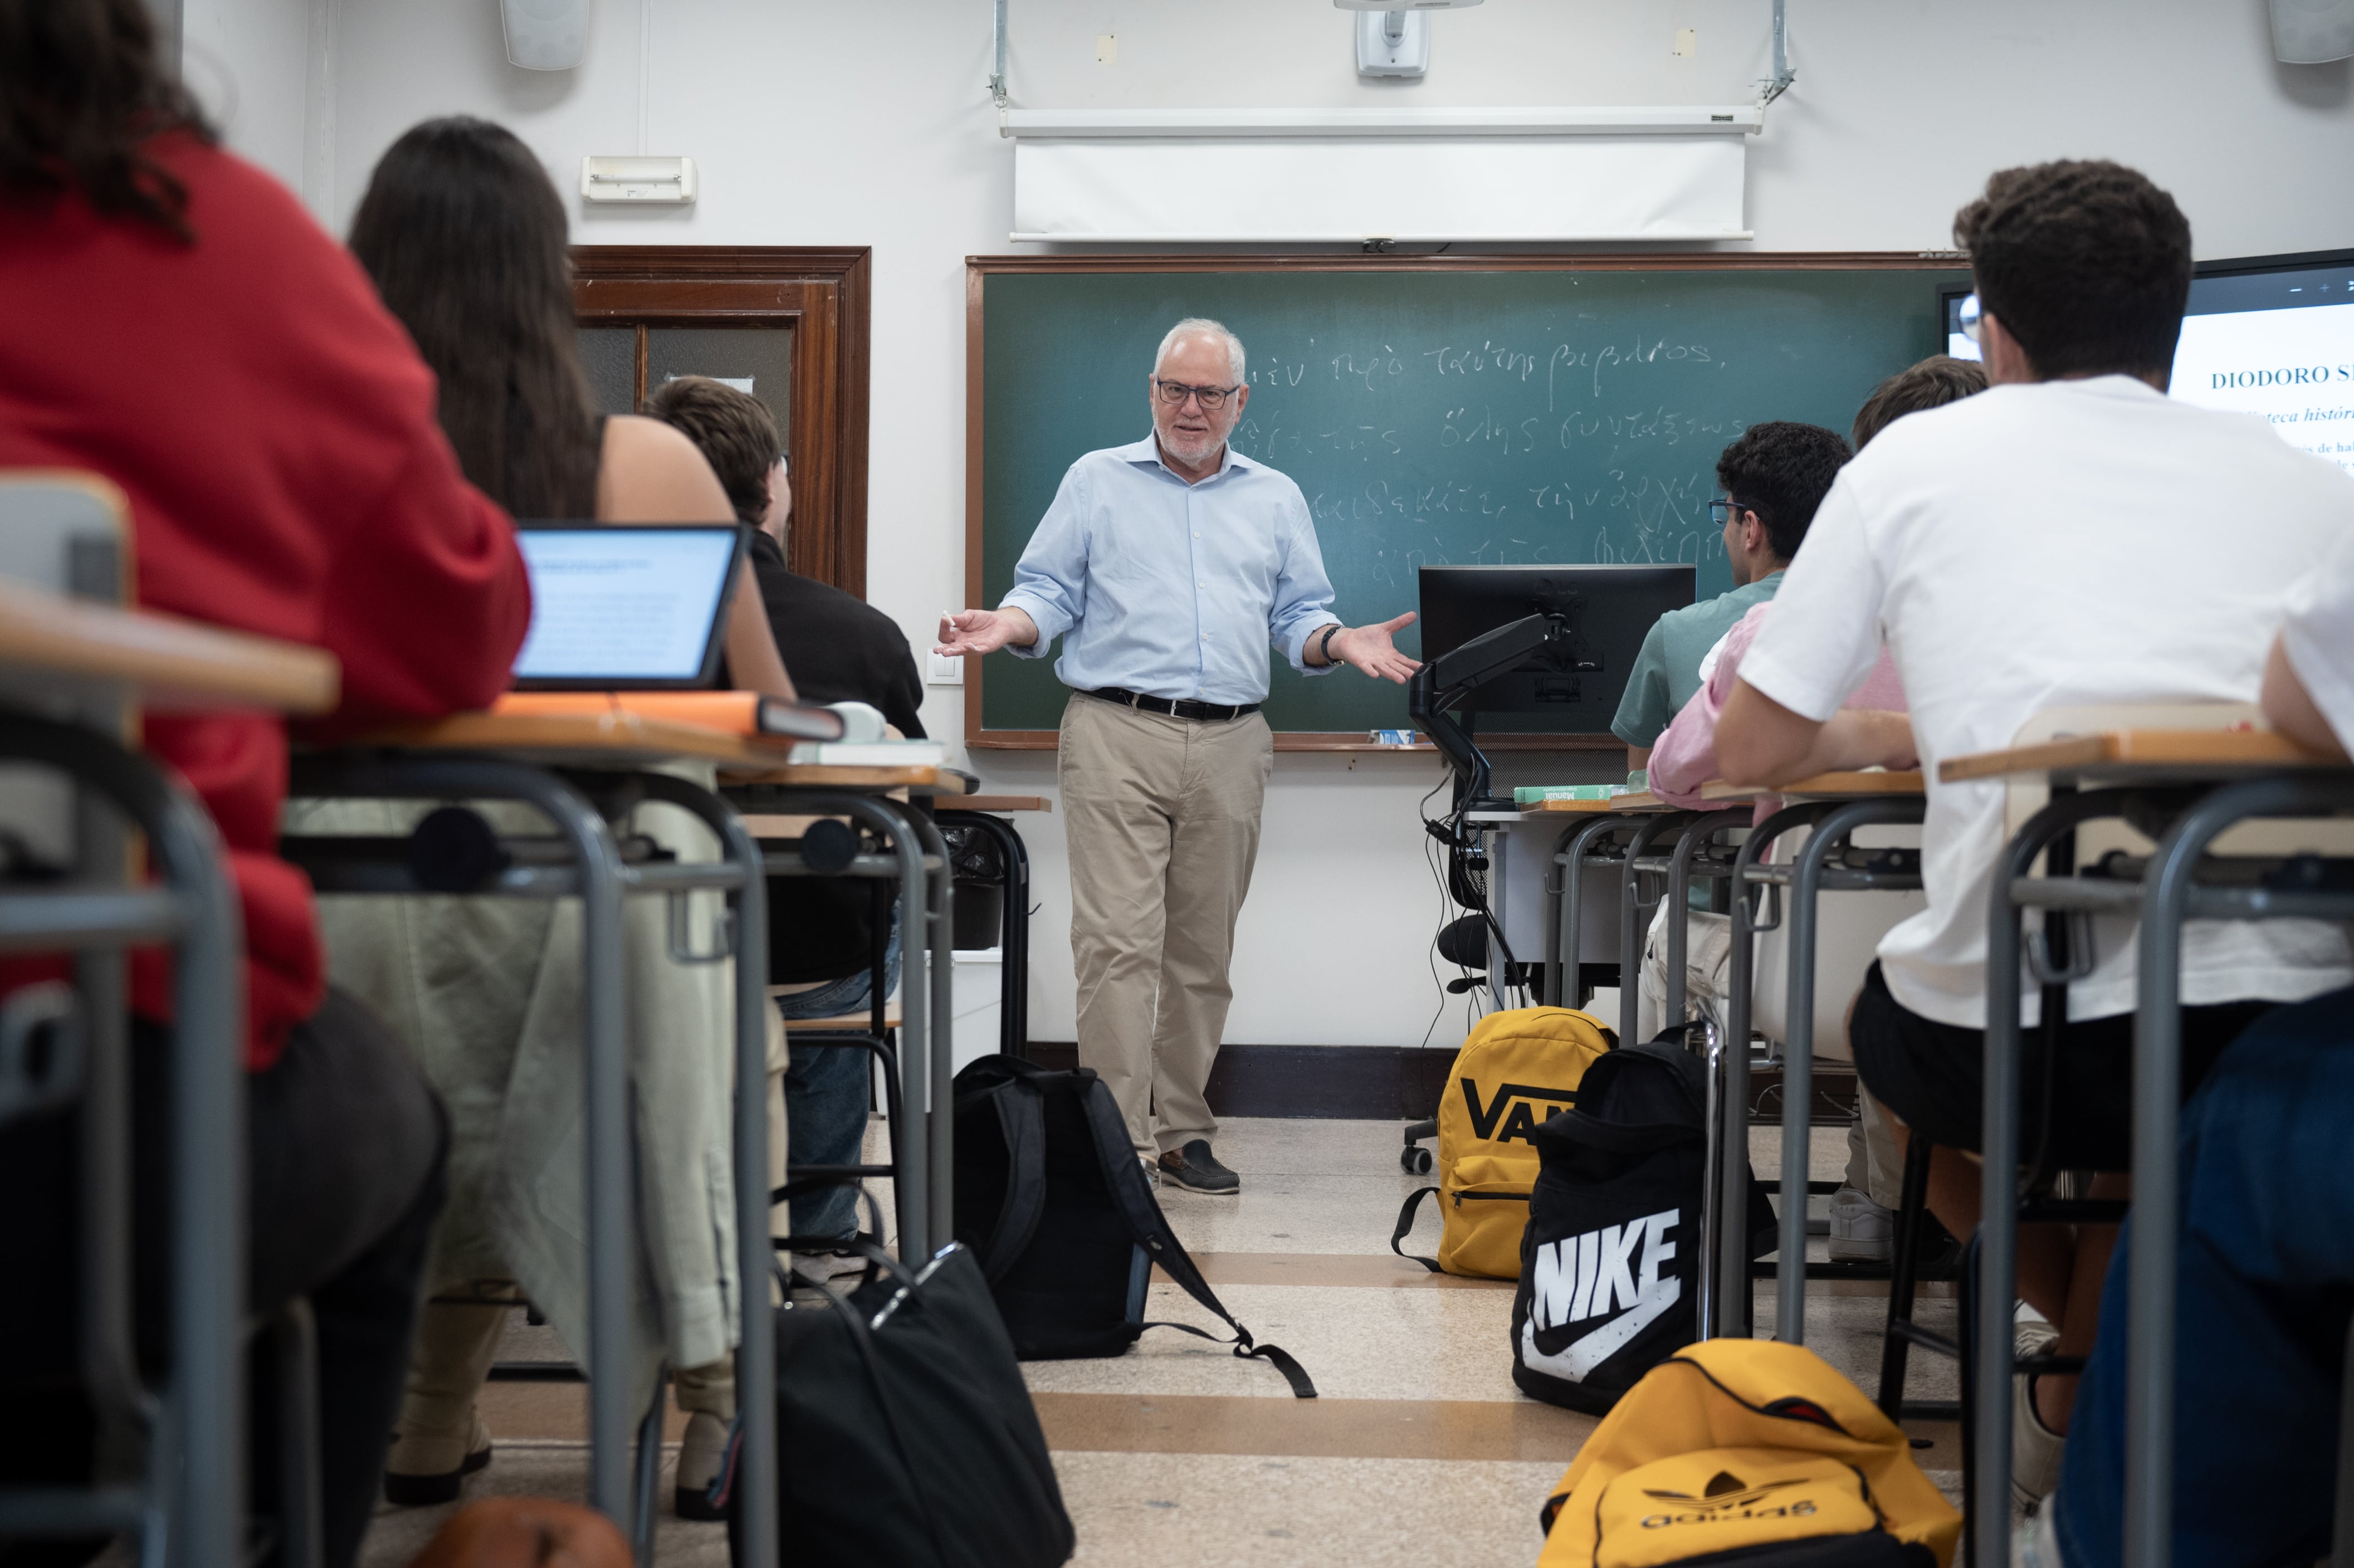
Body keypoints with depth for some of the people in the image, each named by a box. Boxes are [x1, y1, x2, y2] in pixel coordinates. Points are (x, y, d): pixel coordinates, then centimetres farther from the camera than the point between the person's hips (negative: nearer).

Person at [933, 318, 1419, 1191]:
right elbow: (1048, 592, 7)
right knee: (1117, 941, -12)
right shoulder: (1096, 482, 12)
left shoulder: (1277, 500, 18)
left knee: (1203, 952, 7)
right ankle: (1116, 1141, -11)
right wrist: (1007, 625, -14)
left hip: (1230, 746, 3)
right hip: (1116, 734, -3)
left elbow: (1300, 618, 15)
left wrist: (1342, 643, -6)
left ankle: (1182, 1133, 16)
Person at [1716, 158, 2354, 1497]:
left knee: (1891, 1025, 32)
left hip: (2018, 1040, -2)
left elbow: (1758, 753, 10)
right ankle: (2089, 1415, 30)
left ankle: (2101, 1372, 23)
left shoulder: (1920, 456, 8)